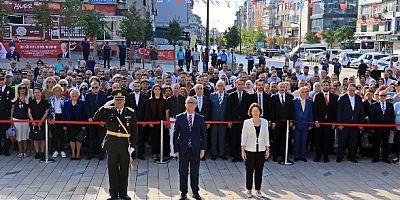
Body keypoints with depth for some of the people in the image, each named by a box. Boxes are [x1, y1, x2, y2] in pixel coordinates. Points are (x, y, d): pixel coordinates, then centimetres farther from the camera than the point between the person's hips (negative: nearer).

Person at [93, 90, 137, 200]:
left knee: (124, 169, 10)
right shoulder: (108, 111, 2)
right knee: (113, 169, 7)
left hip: (125, 145, 0)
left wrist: (133, 146, -6)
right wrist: (105, 107, -17)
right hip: (112, 144, 0)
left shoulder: (131, 113, 0)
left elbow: (134, 132, 0)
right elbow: (95, 119, -10)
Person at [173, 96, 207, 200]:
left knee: (195, 173, 10)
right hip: (183, 150, 0)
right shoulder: (179, 118, -1)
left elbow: (204, 135, 5)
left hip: (196, 150, 1)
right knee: (183, 172, 7)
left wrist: (203, 149, -1)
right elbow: (175, 134, 1)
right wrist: (176, 149, -3)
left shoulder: (200, 118, 2)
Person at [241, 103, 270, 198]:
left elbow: (266, 137, 5)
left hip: (261, 151, 2)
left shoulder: (265, 122, 0)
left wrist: (267, 150, 3)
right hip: (250, 151, -2)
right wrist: (243, 150, -6)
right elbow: (244, 137, -3)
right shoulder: (247, 122, -6)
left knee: (259, 171, 7)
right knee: (249, 171, 5)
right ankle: (249, 190, 19)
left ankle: (258, 190, 20)